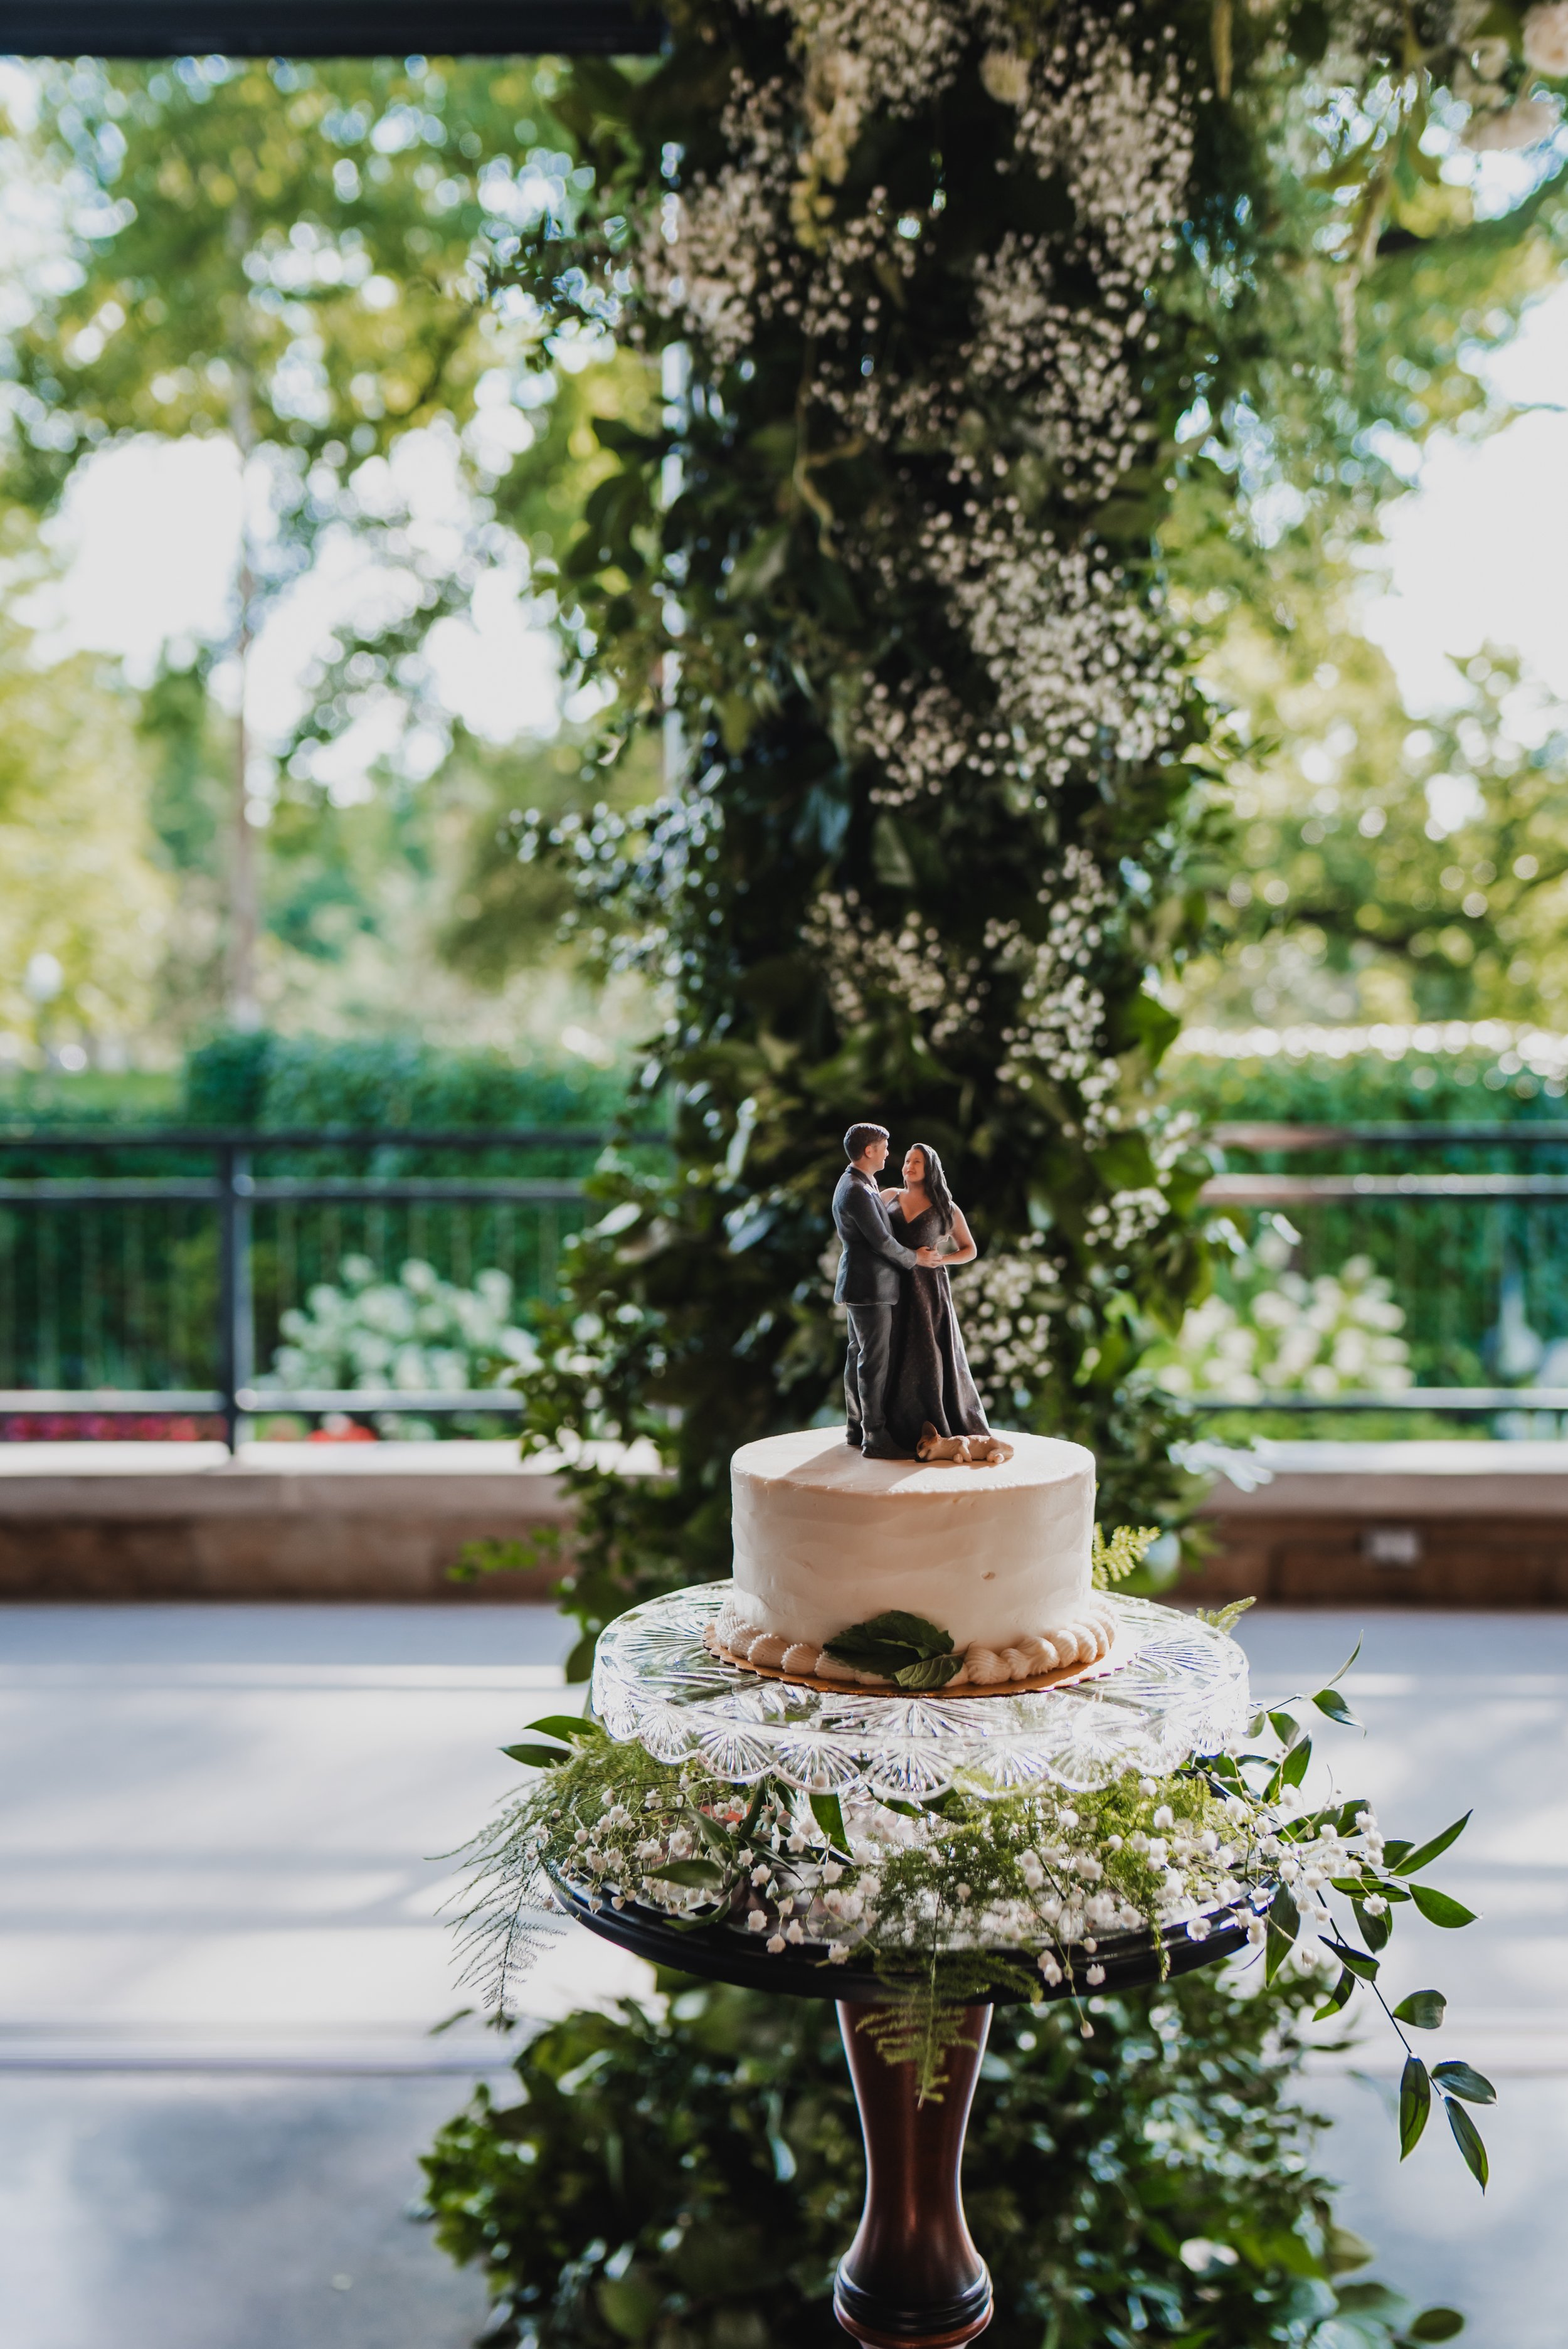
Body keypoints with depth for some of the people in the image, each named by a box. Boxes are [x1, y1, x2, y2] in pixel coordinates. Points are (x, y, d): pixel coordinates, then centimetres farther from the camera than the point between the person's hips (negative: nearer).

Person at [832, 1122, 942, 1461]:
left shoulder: (855, 1184, 13)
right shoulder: (857, 1192, -20)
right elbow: (881, 1242, -18)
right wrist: (915, 1258, -3)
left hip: (859, 1286, 11)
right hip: (870, 1287, -11)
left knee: (859, 1356, 15)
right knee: (876, 1360, -8)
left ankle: (856, 1427, 22)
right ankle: (876, 1438, -6)